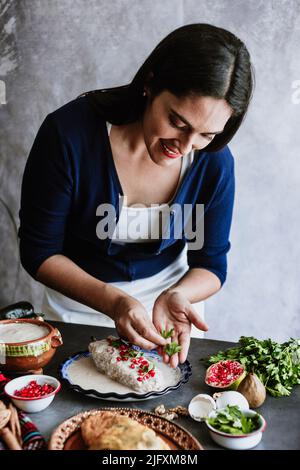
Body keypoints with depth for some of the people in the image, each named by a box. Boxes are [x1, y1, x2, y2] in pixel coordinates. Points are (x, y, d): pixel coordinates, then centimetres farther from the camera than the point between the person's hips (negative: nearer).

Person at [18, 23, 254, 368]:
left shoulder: (214, 160, -19)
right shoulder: (68, 133, -27)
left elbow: (211, 264, -8)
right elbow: (38, 252, -19)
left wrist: (177, 297, -30)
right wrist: (112, 301, -34)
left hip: (172, 292, 2)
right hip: (79, 303, -1)